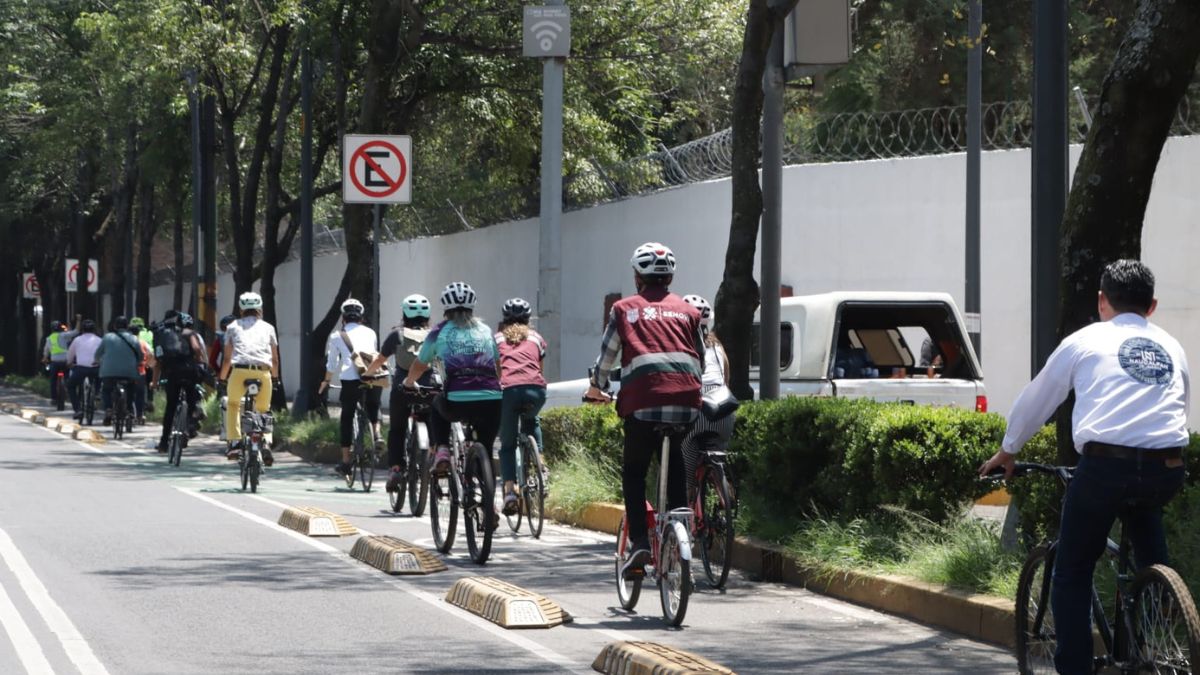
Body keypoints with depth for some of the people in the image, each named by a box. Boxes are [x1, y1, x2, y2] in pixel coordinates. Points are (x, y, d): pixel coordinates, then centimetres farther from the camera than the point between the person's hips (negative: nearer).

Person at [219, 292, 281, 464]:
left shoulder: (233, 327, 19)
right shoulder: (268, 327, 21)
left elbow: (227, 358, 18)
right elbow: (275, 360, 23)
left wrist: (222, 378, 32)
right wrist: (275, 377, 40)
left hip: (240, 371, -1)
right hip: (263, 372, 1)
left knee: (233, 405, 26)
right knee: (263, 411, 21)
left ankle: (235, 442, 11)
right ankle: (266, 443, -3)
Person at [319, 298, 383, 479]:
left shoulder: (337, 336, 14)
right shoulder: (370, 333, 20)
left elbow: (332, 364, 20)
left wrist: (327, 381, 36)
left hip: (351, 378, -2)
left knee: (347, 418, 9)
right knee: (373, 408, 27)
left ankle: (346, 462, 8)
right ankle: (377, 433, -1)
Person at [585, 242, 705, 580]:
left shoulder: (625, 309, 14)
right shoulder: (687, 311, 20)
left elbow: (607, 354, 20)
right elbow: (703, 358, 23)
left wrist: (597, 387, 37)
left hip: (643, 399, -2)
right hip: (686, 399, 2)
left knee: (634, 472, 10)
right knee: (675, 462, 21)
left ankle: (639, 542, -4)